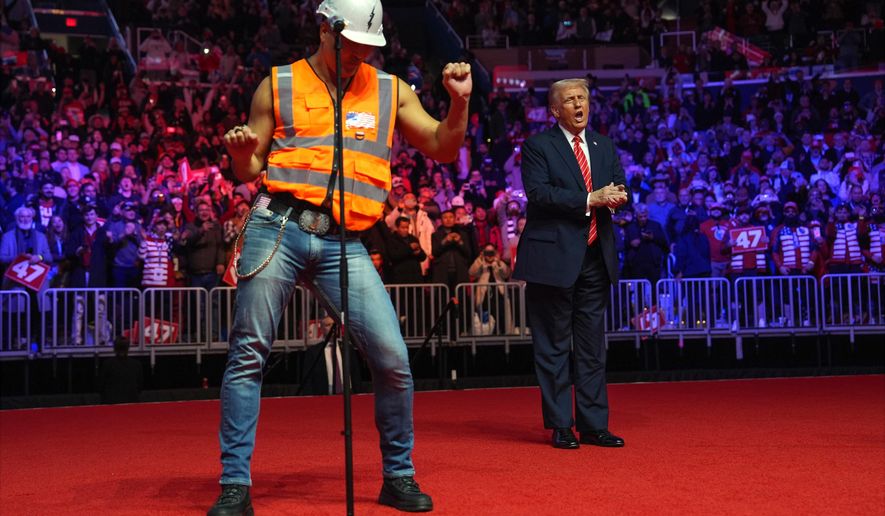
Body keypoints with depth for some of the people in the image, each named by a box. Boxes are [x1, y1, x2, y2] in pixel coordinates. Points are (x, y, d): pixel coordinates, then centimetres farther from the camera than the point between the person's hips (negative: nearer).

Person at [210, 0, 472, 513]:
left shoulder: (390, 91, 14)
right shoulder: (278, 86, 10)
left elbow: (442, 148, 14)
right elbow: (250, 171, 13)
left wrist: (459, 102, -2)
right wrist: (241, 154, -10)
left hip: (344, 243, 1)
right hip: (279, 229, -1)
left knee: (393, 358, -7)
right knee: (248, 355, -1)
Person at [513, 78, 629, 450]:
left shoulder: (604, 146, 17)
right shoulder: (537, 146, -2)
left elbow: (619, 189, 11)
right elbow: (538, 193, -15)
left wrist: (618, 196, -13)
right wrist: (590, 199, -19)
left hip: (595, 258, 6)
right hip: (554, 257, -5)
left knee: (593, 347, 9)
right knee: (553, 346, 1)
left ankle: (594, 425, 16)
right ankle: (560, 426, 10)